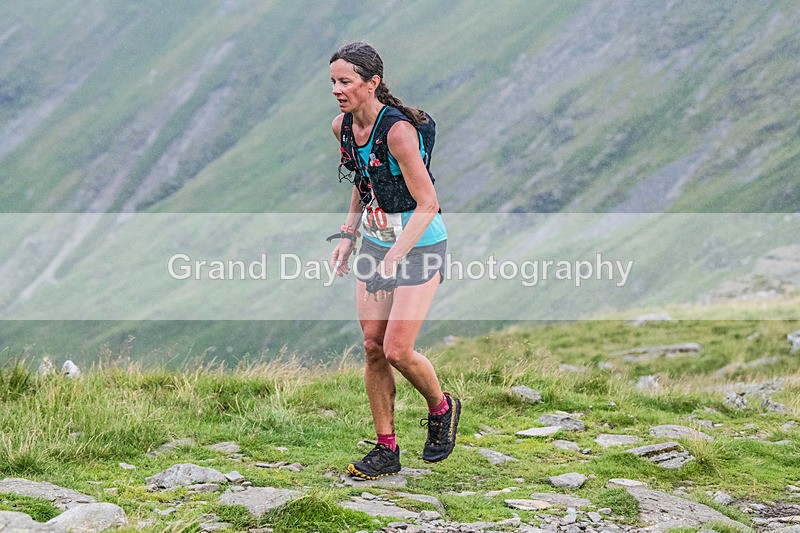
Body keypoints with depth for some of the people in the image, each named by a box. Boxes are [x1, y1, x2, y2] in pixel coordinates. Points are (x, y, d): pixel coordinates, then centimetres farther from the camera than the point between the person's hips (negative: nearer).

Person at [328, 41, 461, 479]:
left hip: (419, 246, -7)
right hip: (375, 242, 7)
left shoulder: (398, 131, -25)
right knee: (373, 347, 3)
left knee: (397, 351, -10)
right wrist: (348, 235, 10)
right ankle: (386, 449, 12)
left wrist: (393, 258, -29)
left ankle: (441, 408, 20)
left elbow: (427, 205, -23)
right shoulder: (343, 127, -1)